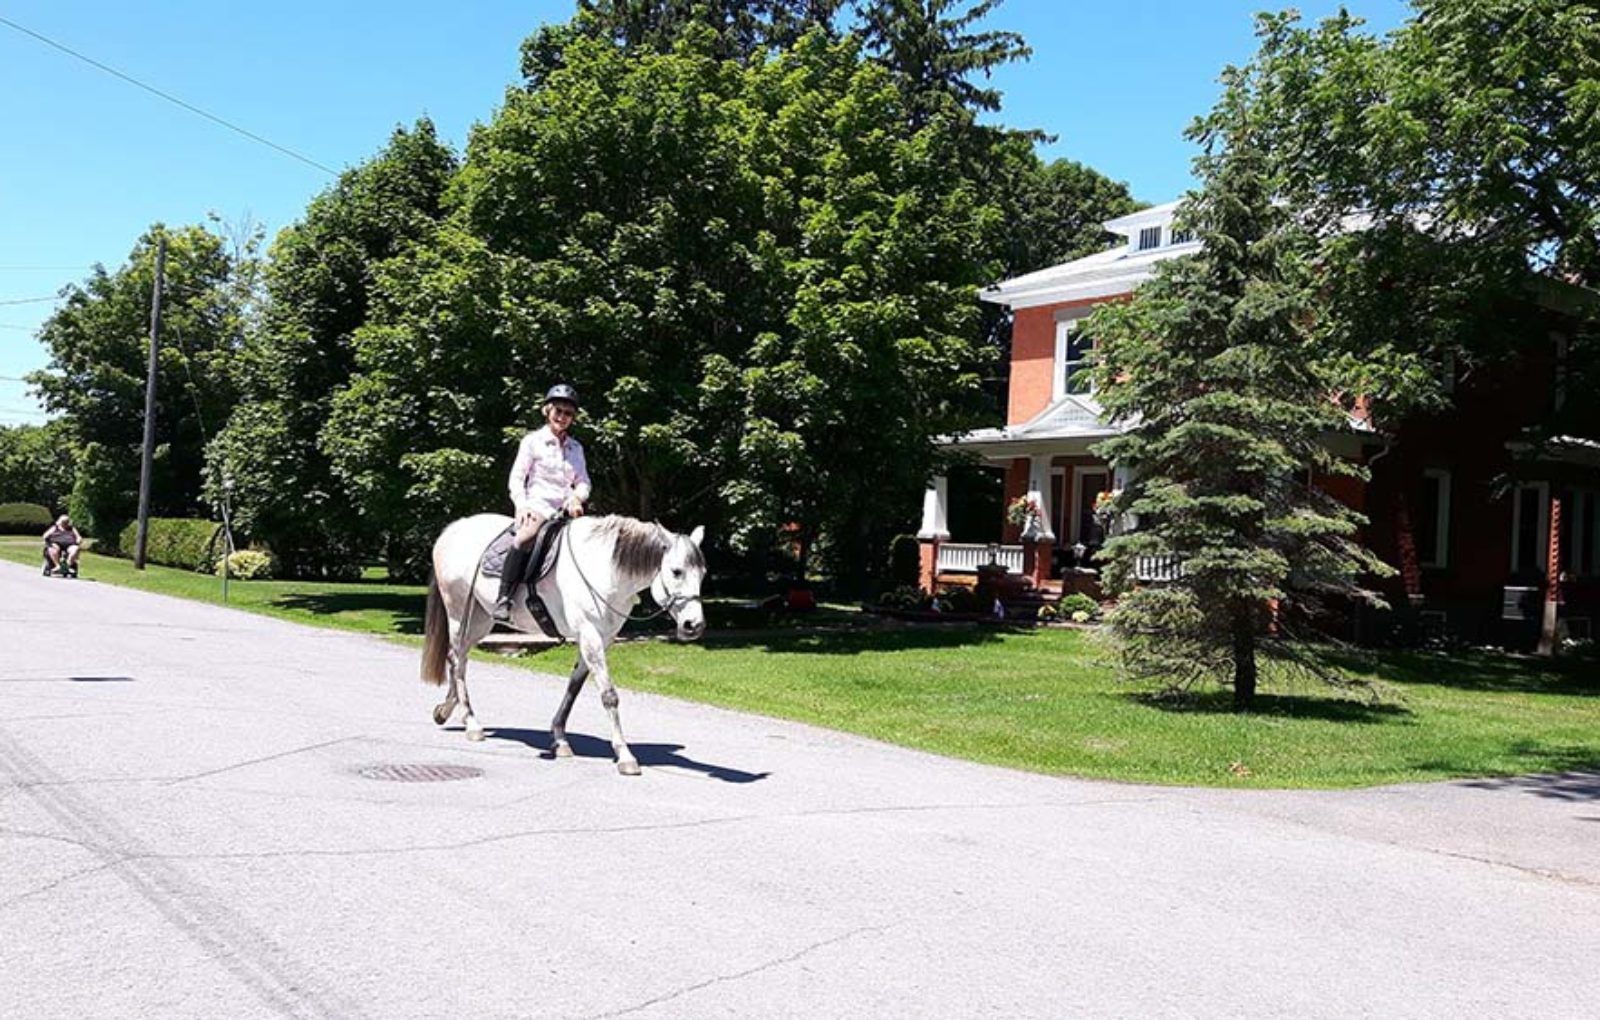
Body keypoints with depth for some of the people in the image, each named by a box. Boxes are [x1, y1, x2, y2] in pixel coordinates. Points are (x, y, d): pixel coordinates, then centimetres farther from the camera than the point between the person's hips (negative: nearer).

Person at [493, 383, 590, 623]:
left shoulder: (576, 448, 18)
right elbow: (516, 477, 1)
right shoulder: (533, 441, 6)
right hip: (537, 505, -5)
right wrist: (521, 506, -14)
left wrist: (576, 498, -8)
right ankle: (503, 600, -35)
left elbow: (583, 482, 15)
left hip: (565, 509, 5)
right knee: (526, 537, -34)